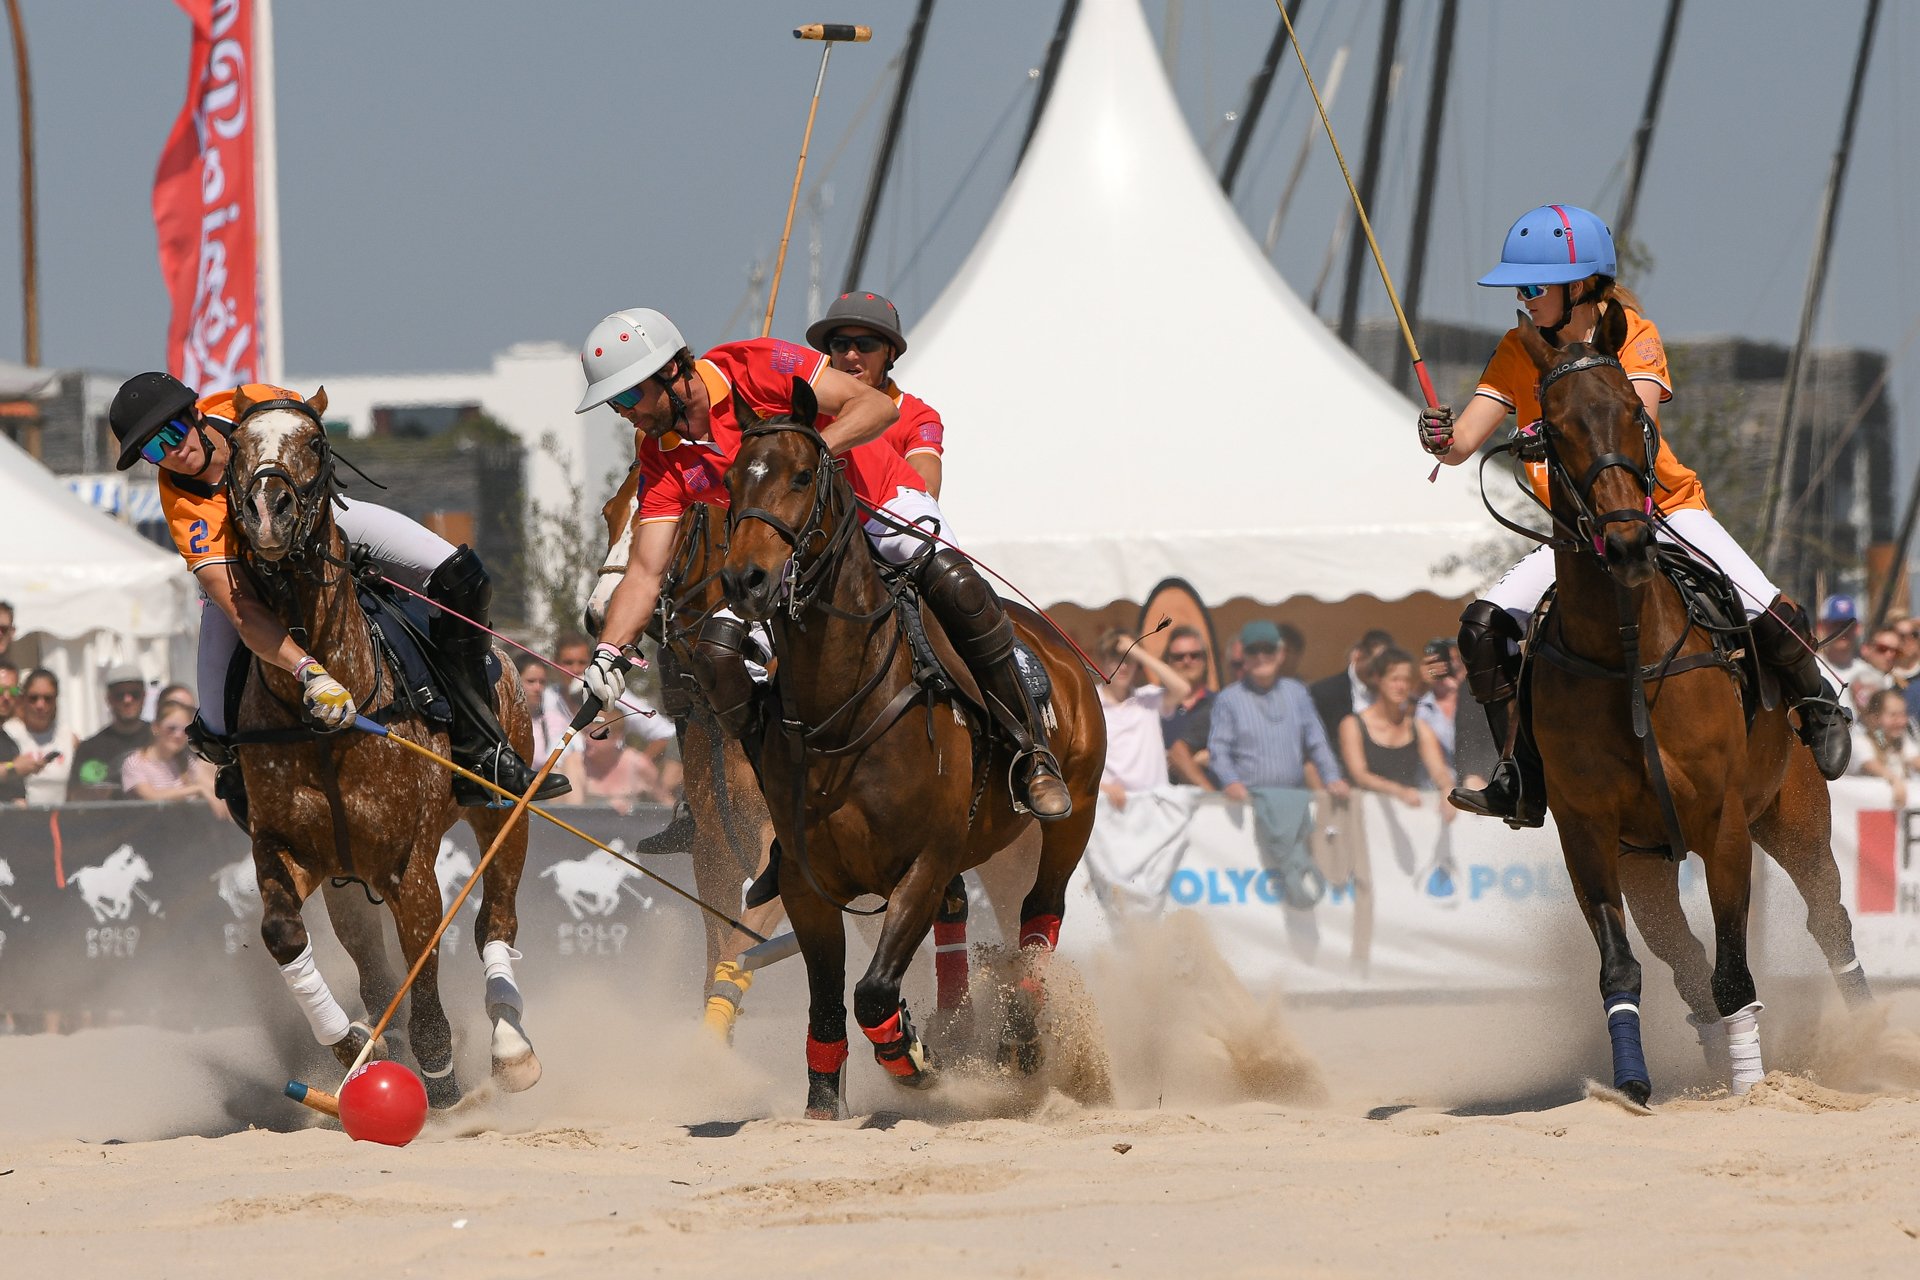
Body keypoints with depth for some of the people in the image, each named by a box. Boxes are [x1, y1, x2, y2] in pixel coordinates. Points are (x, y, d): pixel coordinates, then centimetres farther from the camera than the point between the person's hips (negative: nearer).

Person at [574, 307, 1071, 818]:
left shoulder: (757, 367, -20)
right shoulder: (662, 458, -6)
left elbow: (877, 408, -24)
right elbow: (646, 571, -10)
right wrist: (610, 651, -25)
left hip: (882, 502, -5)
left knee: (953, 582, -33)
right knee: (715, 649, -19)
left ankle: (1031, 753, -22)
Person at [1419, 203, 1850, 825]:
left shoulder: (1632, 334, -12)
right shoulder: (1519, 351, -2)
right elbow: (1464, 442, -13)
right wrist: (1442, 437, -38)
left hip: (1667, 511, -3)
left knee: (1773, 617, -21)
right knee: (1485, 627, -17)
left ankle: (1818, 708, 12)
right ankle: (1521, 781, -9)